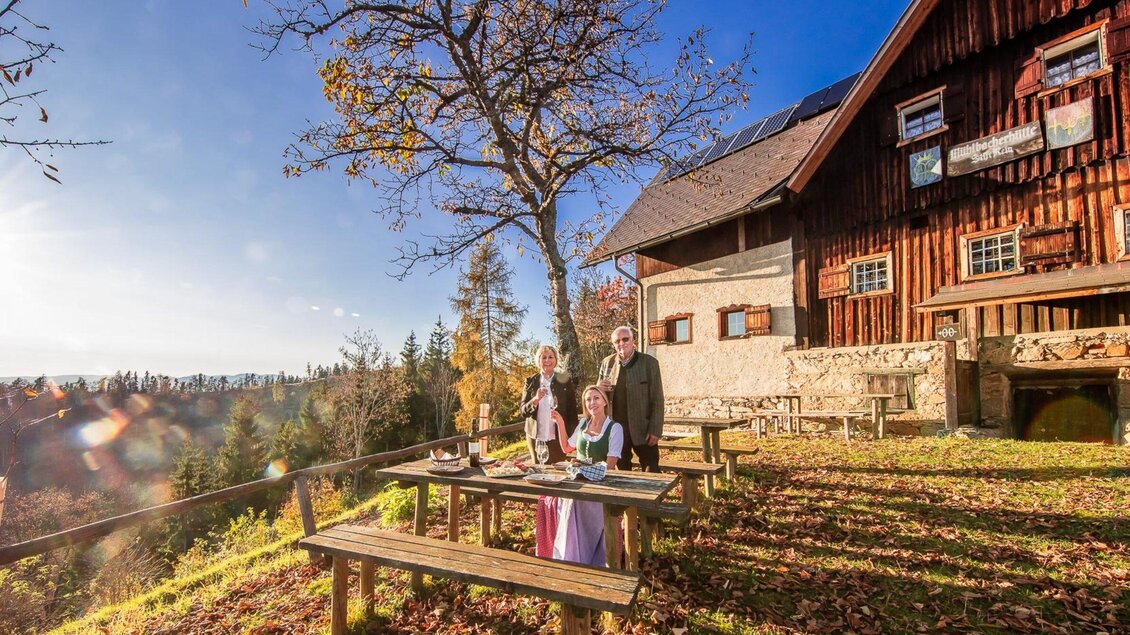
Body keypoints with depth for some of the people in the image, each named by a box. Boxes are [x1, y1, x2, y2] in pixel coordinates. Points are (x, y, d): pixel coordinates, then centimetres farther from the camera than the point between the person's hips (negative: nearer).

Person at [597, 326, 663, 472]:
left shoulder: (649, 362, -7)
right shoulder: (607, 363, 4)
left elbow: (657, 400, -6)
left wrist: (655, 431, -11)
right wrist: (599, 389, -11)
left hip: (643, 430, -3)